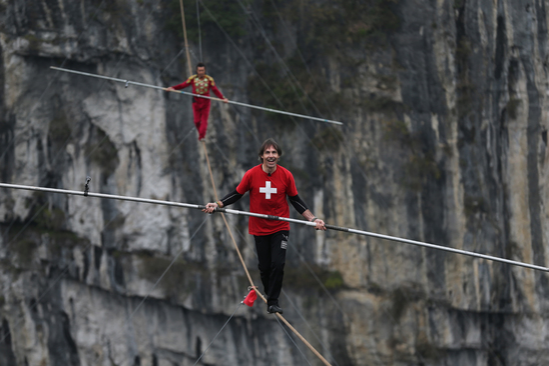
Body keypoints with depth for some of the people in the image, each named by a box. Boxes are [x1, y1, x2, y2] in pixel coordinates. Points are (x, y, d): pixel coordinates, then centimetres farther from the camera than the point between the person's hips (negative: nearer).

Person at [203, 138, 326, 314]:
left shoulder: (286, 175, -6)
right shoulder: (251, 174, -9)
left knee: (277, 264, -12)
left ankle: (273, 301, -1)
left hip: (280, 228, 0)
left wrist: (313, 219, -2)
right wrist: (217, 205, -11)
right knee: (265, 267, 4)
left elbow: (295, 200, 4)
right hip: (259, 229, 0)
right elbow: (237, 194, 1)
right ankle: (269, 294, 29)